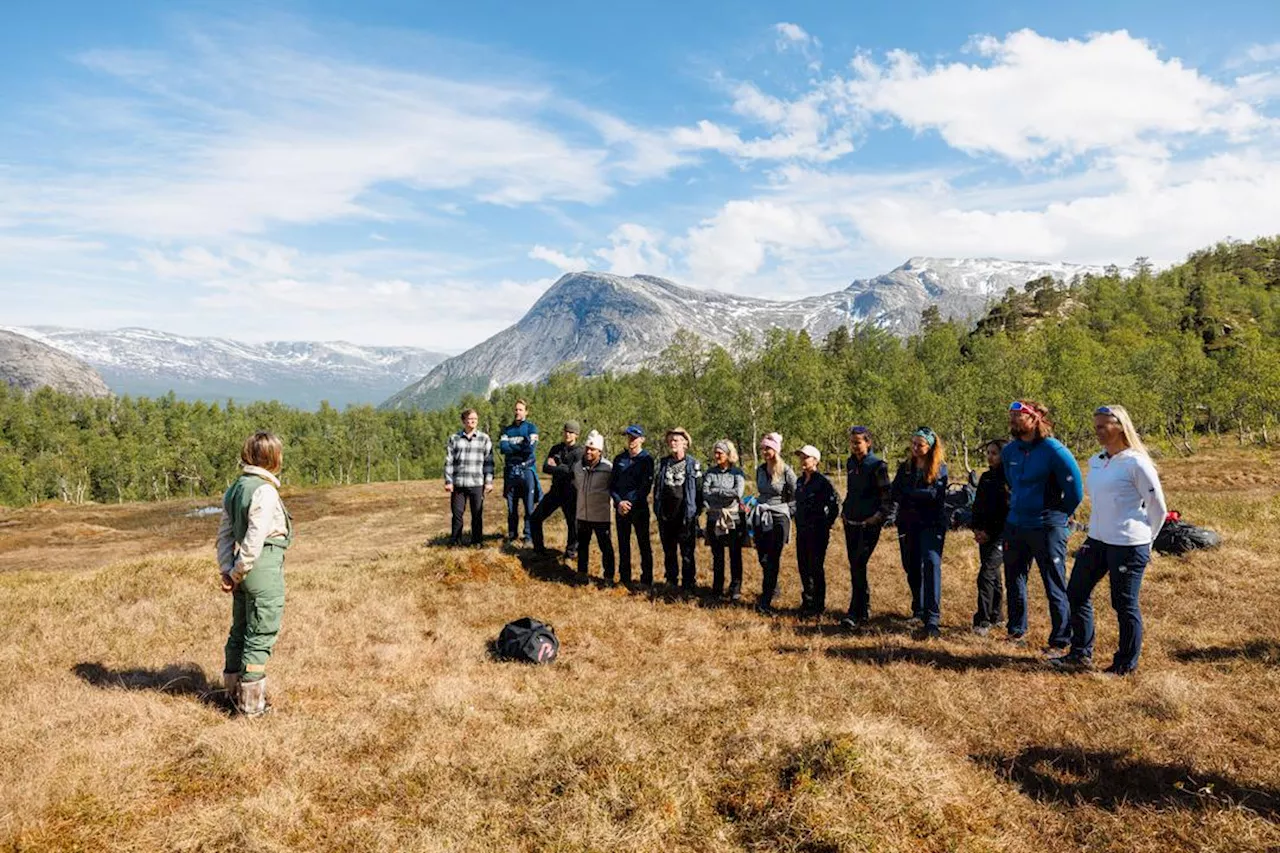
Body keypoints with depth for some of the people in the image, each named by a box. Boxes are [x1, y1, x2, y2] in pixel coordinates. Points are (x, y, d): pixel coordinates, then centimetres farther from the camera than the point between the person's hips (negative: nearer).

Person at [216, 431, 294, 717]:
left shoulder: (234, 489, 10)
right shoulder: (265, 491, -17)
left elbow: (225, 533, 10)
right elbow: (254, 540, -20)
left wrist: (227, 570, 7)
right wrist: (237, 573, -9)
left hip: (243, 571, 9)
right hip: (264, 570, -9)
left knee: (240, 632, 19)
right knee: (260, 637, 1)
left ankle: (233, 692, 33)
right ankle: (251, 703, 9)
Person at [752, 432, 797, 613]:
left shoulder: (786, 471, -9)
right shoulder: (760, 470, 8)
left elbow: (795, 496, -2)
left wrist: (789, 514, -3)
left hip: (779, 518, -6)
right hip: (760, 518, 6)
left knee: (772, 559, -7)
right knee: (762, 558, 11)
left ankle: (765, 600, -6)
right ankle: (773, 588, 33)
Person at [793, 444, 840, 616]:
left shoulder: (823, 482, -13)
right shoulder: (800, 481, 10)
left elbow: (834, 505, -15)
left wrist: (826, 525, -10)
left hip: (817, 532, -7)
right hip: (802, 531, 7)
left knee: (816, 568, -1)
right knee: (803, 567, 13)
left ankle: (818, 605, 10)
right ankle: (807, 601, 26)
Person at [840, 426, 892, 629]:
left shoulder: (877, 465, -9)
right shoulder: (851, 463, 12)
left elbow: (888, 495, -9)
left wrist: (880, 515, -16)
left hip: (869, 524, -7)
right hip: (851, 522, 7)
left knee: (858, 566, -12)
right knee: (856, 567, 11)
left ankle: (855, 614, -8)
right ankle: (865, 608, 25)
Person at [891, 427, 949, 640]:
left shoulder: (940, 468, 0)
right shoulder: (905, 467, 11)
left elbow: (935, 494, -15)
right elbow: (895, 494, 1)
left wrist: (908, 493, -8)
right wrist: (921, 495, -12)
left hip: (932, 524, -5)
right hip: (908, 525, 5)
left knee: (931, 563, -21)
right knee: (912, 569, 12)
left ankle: (932, 621, -27)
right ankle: (918, 611, 33)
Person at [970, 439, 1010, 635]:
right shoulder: (986, 477, 13)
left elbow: (1010, 513, -13)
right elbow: (977, 505, 17)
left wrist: (990, 533, -11)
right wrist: (977, 529, 4)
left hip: (1001, 536, -7)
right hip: (985, 535, 7)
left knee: (986, 575, -15)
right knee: (993, 576, 14)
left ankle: (983, 621, -13)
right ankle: (995, 617, 23)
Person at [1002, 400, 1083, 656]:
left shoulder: (1053, 450, -15)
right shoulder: (1010, 451, 6)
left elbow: (1075, 490, -11)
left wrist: (1059, 515, 0)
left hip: (1047, 528, -7)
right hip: (1015, 526, 7)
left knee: (1055, 587, 0)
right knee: (1014, 582, 16)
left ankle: (1060, 641, 10)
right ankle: (1017, 631, 30)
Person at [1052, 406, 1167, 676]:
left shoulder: (1136, 463, -14)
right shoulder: (1095, 461, 9)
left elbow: (1158, 508, -8)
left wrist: (1145, 540, 0)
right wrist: (1098, 528, 15)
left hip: (1128, 546, -8)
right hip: (1096, 540, 8)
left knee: (1124, 605, 4)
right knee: (1076, 593, 12)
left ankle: (1126, 664, 19)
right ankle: (1081, 654, 25)